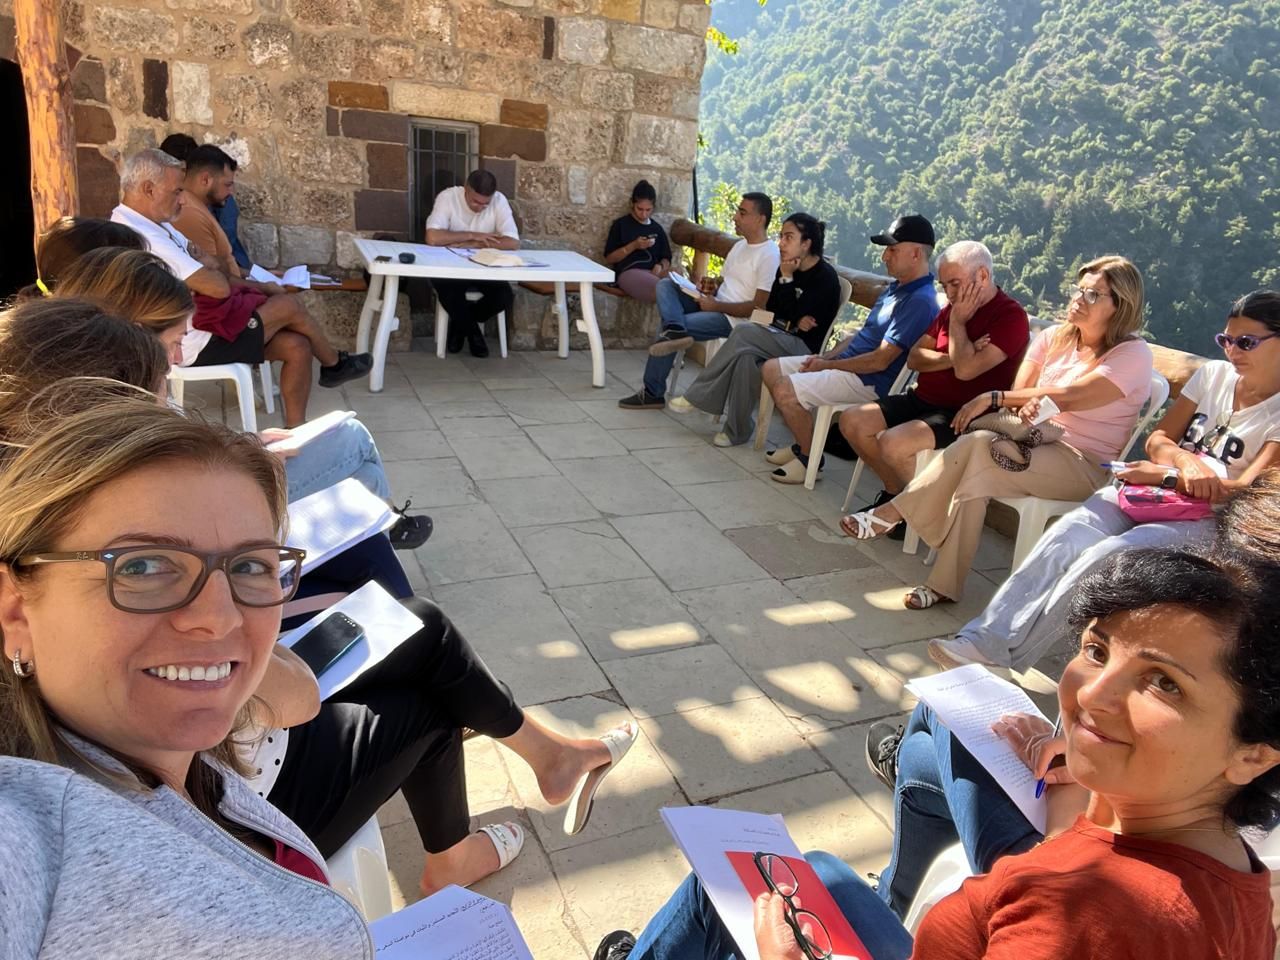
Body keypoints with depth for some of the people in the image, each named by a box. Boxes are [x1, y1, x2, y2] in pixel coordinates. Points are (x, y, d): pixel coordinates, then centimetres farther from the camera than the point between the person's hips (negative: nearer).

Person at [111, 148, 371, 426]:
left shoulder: (147, 224, 8)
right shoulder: (145, 239, -26)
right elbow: (219, 287, -24)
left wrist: (260, 287, 7)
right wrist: (209, 267, 0)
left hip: (199, 321, 10)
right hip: (197, 343, -10)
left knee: (296, 346, -1)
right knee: (289, 305, -3)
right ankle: (334, 365, 23)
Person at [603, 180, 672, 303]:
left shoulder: (657, 228, 21)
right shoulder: (621, 224, 10)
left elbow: (666, 258, 21)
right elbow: (609, 258, 5)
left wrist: (661, 266, -4)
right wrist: (633, 246, -7)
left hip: (654, 272, 4)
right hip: (629, 272, -4)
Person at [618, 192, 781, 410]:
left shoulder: (769, 255, -15)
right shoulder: (739, 245, 15)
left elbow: (759, 307, -20)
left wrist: (716, 305, -18)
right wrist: (712, 286, 1)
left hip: (732, 318, -9)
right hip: (714, 303, 9)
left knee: (664, 334, -19)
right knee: (665, 284, -6)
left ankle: (653, 393, -4)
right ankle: (675, 330, -34)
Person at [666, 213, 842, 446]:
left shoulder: (825, 276, -11)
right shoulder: (787, 268, 10)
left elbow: (795, 315, -16)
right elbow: (770, 309, 9)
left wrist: (786, 278, -14)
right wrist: (793, 322, -10)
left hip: (805, 346, -6)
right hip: (779, 339, 6)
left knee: (743, 333, -29)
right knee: (746, 356, -30)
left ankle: (697, 396, -18)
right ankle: (737, 430, -24)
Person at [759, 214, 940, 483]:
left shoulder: (920, 301, -21)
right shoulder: (896, 287, 12)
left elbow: (880, 361, -23)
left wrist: (827, 365, -14)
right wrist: (825, 356, 4)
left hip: (869, 382, -11)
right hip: (846, 361, 11)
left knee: (785, 389, -24)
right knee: (770, 369, 9)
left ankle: (810, 459, -3)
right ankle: (802, 444, 16)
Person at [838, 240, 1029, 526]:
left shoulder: (1010, 316, -13)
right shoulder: (953, 308, 13)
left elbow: (966, 370, -24)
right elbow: (914, 357, 8)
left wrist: (958, 322, -11)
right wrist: (952, 358, -10)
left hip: (960, 414, -8)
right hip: (921, 399, 9)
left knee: (893, 443, -31)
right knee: (851, 421, -4)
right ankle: (896, 490, 10)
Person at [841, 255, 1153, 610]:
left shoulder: (1133, 354, -7)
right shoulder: (1054, 338, 12)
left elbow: (1068, 397, -21)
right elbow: (1020, 392, 1)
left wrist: (993, 398, -23)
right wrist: (1024, 407, -24)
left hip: (1085, 465, -5)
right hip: (1037, 443, 5)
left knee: (977, 447, -32)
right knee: (976, 463, -31)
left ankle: (894, 512, -21)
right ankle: (945, 585, -28)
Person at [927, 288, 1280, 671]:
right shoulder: (1213, 374, 11)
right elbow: (1157, 440, 8)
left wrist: (1167, 475, -14)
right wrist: (1185, 461, -14)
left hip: (1208, 521, -4)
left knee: (1102, 559, -31)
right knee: (1065, 537, -26)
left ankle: (1007, 653, -28)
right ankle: (986, 637, -33)